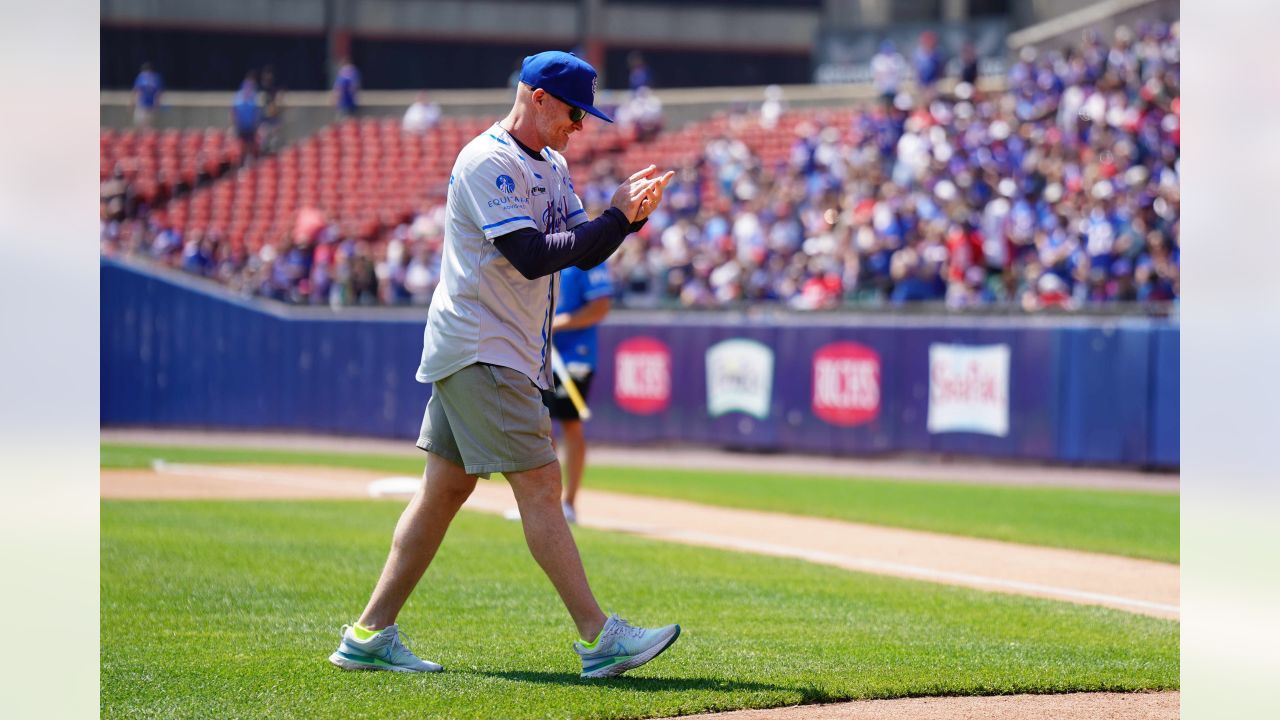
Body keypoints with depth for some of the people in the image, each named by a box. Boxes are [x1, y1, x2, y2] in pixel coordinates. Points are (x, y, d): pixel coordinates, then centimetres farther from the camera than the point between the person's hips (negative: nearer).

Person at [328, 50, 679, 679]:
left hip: (511, 354, 10)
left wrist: (630, 214, -6)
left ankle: (370, 637, 11)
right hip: (478, 349, -10)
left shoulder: (551, 168, 16)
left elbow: (584, 253, 12)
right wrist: (617, 216, -21)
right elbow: (532, 256, -23)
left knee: (446, 488, 9)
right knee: (539, 482, -11)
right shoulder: (487, 161, -14)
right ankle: (599, 639, -12)